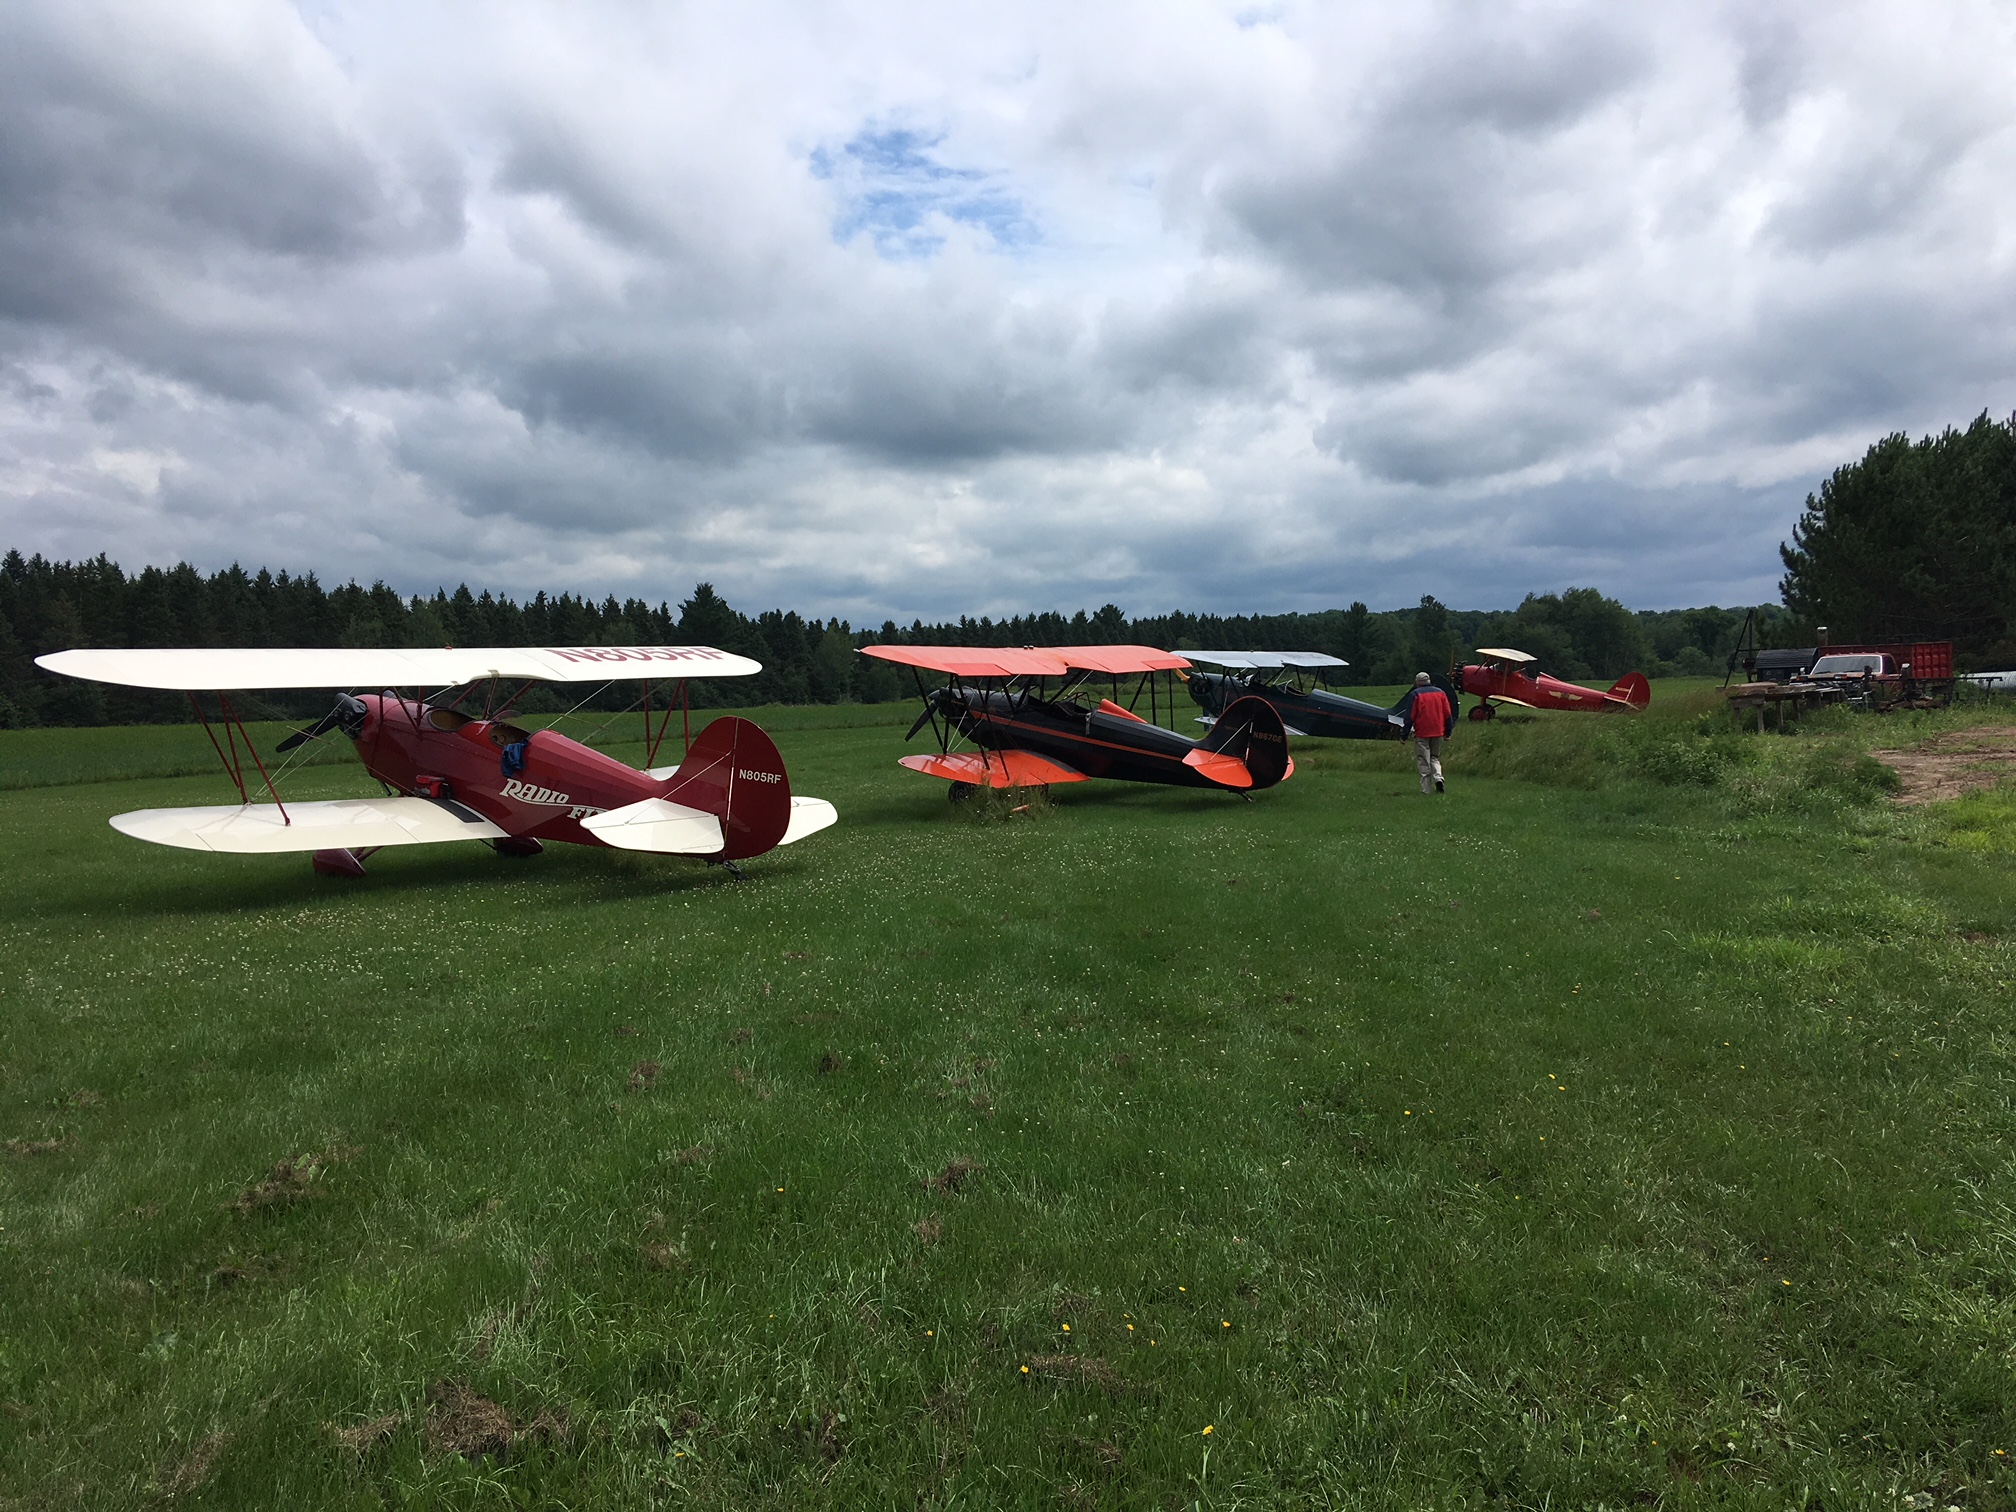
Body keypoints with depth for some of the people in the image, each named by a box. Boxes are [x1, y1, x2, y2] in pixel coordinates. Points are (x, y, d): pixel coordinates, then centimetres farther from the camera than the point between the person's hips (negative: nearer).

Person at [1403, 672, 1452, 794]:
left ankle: (1426, 788, 0)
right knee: (1435, 758, 18)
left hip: (1422, 734, -4)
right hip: (1438, 733, 4)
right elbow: (1448, 714, 9)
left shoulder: (1415, 694, -3)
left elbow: (1410, 716, -6)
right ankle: (1438, 778, -6)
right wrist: (1447, 733, 17)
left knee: (1423, 761, 1)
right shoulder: (1440, 693, 10)